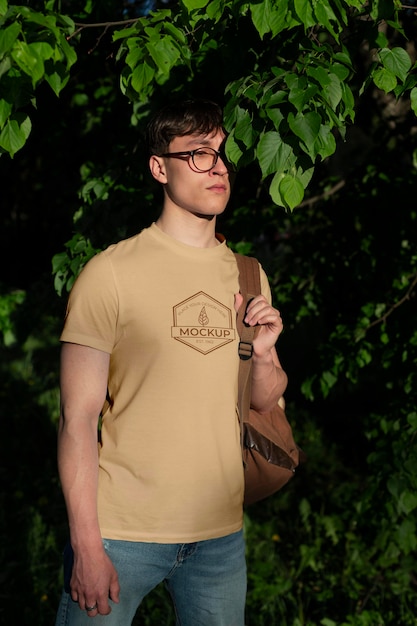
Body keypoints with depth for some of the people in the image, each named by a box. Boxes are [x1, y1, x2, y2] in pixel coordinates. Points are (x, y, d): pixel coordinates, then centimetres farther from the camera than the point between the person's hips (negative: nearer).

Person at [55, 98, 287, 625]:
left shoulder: (248, 276, 8)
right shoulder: (110, 272, -8)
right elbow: (78, 419, -10)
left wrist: (264, 354, -6)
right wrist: (86, 547, -14)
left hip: (221, 533, 5)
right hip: (120, 534, -4)